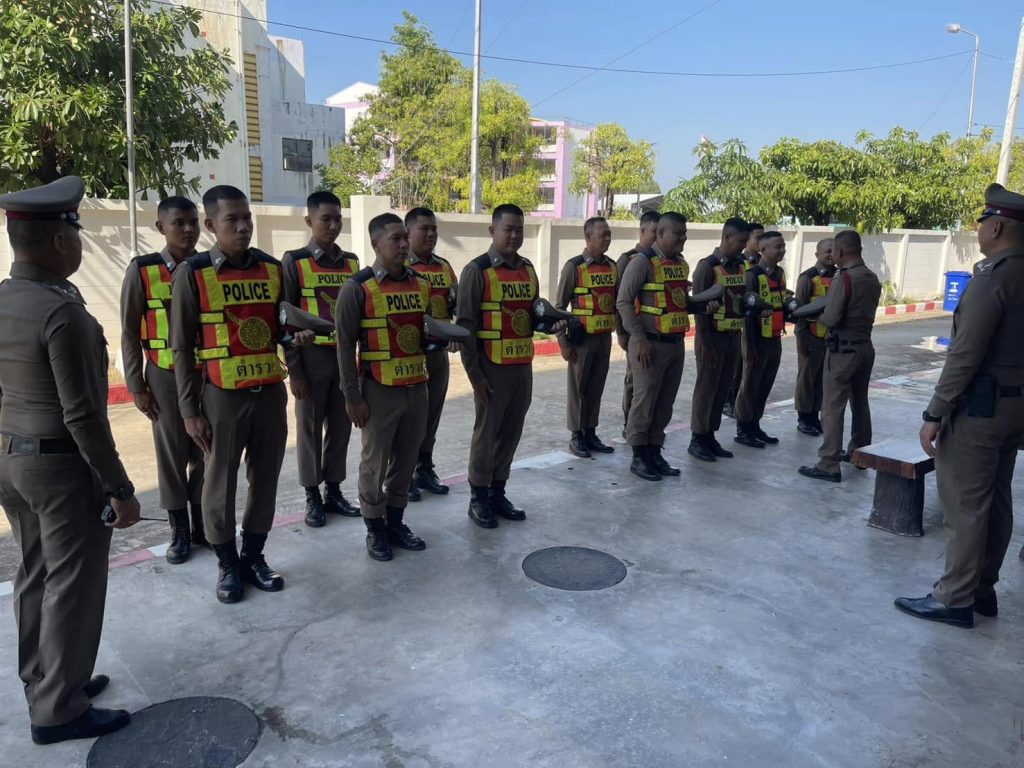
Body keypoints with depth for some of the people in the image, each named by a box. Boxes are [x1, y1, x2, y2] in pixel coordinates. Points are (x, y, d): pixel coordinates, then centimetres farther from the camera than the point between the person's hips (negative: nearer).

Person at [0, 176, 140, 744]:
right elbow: (82, 416, -22)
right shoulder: (62, 312, -22)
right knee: (72, 585, 5)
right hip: (62, 466, -8)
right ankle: (59, 710, 18)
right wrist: (120, 489, -15)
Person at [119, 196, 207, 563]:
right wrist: (136, 386, -3)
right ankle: (179, 532, 20)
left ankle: (203, 525, 24)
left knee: (205, 452, 9)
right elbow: (130, 333, -1)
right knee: (172, 454, 7)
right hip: (165, 377, -2)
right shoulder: (142, 271, -4)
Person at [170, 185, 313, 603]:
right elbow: (182, 348, -5)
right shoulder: (192, 274, -6)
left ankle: (254, 556, 30)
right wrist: (189, 410, -8)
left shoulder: (272, 268, 6)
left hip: (271, 392, 4)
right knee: (221, 483, 7)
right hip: (222, 396, -4)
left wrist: (297, 335, -6)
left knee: (265, 479, 13)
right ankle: (227, 564, 25)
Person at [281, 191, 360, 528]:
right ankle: (312, 496, 17)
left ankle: (334, 490, 24)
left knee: (341, 426, 10)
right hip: (312, 356, -4)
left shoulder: (351, 262, 9)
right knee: (310, 427, 5)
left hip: (346, 354, 4)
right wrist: (294, 369, -10)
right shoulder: (294, 261, -5)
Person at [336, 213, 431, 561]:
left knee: (406, 459, 14)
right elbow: (345, 345, -9)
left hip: (417, 387, 5)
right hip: (379, 390, -5)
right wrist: (352, 396, -11)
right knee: (375, 462, 7)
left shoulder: (422, 285, 7)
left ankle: (396, 522, 31)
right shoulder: (358, 288, -9)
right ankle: (375, 529, 23)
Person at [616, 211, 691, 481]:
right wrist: (639, 339, -17)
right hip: (650, 344, -7)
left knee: (665, 403, 12)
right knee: (645, 401, 0)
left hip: (676, 343, 7)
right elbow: (624, 302, -13)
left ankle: (654, 452, 23)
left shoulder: (682, 264, 13)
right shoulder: (643, 262, -10)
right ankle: (638, 457, 11)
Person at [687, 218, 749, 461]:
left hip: (734, 338, 7)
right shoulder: (707, 266, -10)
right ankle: (697, 440, 10)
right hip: (713, 338, -7)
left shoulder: (741, 268, 11)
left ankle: (710, 437, 21)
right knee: (706, 389, 0)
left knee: (723, 390, 11)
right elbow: (699, 307, -14)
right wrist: (706, 344, -16)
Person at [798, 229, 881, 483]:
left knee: (833, 408, -5)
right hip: (865, 346, 8)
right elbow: (863, 311, 14)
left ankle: (829, 465, -4)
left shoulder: (843, 278, -16)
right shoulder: (873, 278, 9)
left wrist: (819, 314, 1)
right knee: (860, 403, 18)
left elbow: (831, 319, -20)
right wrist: (828, 311, 10)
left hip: (843, 349, -8)